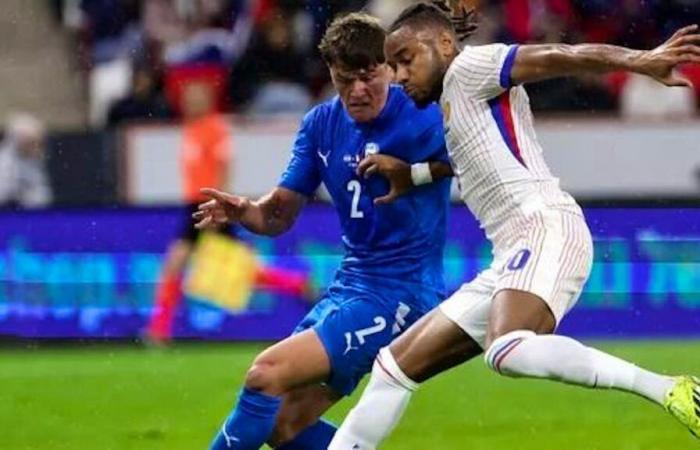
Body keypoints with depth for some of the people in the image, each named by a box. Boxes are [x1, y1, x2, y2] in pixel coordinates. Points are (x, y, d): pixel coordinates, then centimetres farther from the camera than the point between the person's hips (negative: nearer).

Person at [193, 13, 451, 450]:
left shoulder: (423, 118, -14)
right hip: (349, 283, 8)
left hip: (399, 295, -8)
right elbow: (280, 214, 6)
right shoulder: (322, 123, 4)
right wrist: (242, 210, -16)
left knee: (268, 375, -19)